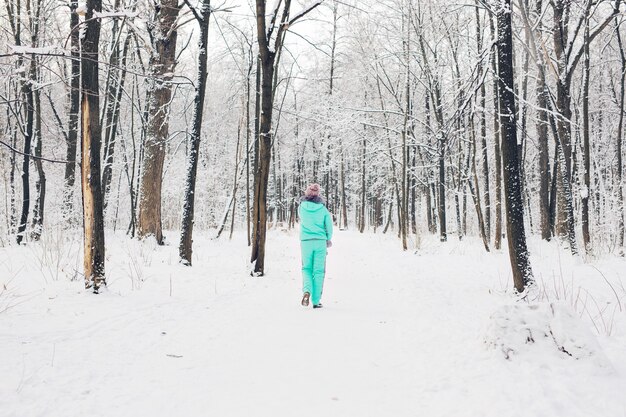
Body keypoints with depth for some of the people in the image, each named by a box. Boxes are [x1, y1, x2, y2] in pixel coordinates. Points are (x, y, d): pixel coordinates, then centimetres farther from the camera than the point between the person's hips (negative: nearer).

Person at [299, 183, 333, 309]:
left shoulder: (301, 207, 0)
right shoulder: (323, 209, -2)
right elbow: (329, 226, -1)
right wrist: (329, 239, 17)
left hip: (306, 242, 1)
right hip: (320, 242, 0)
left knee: (306, 268, 15)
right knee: (319, 271, 6)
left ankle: (307, 290, -11)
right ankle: (316, 301, 5)